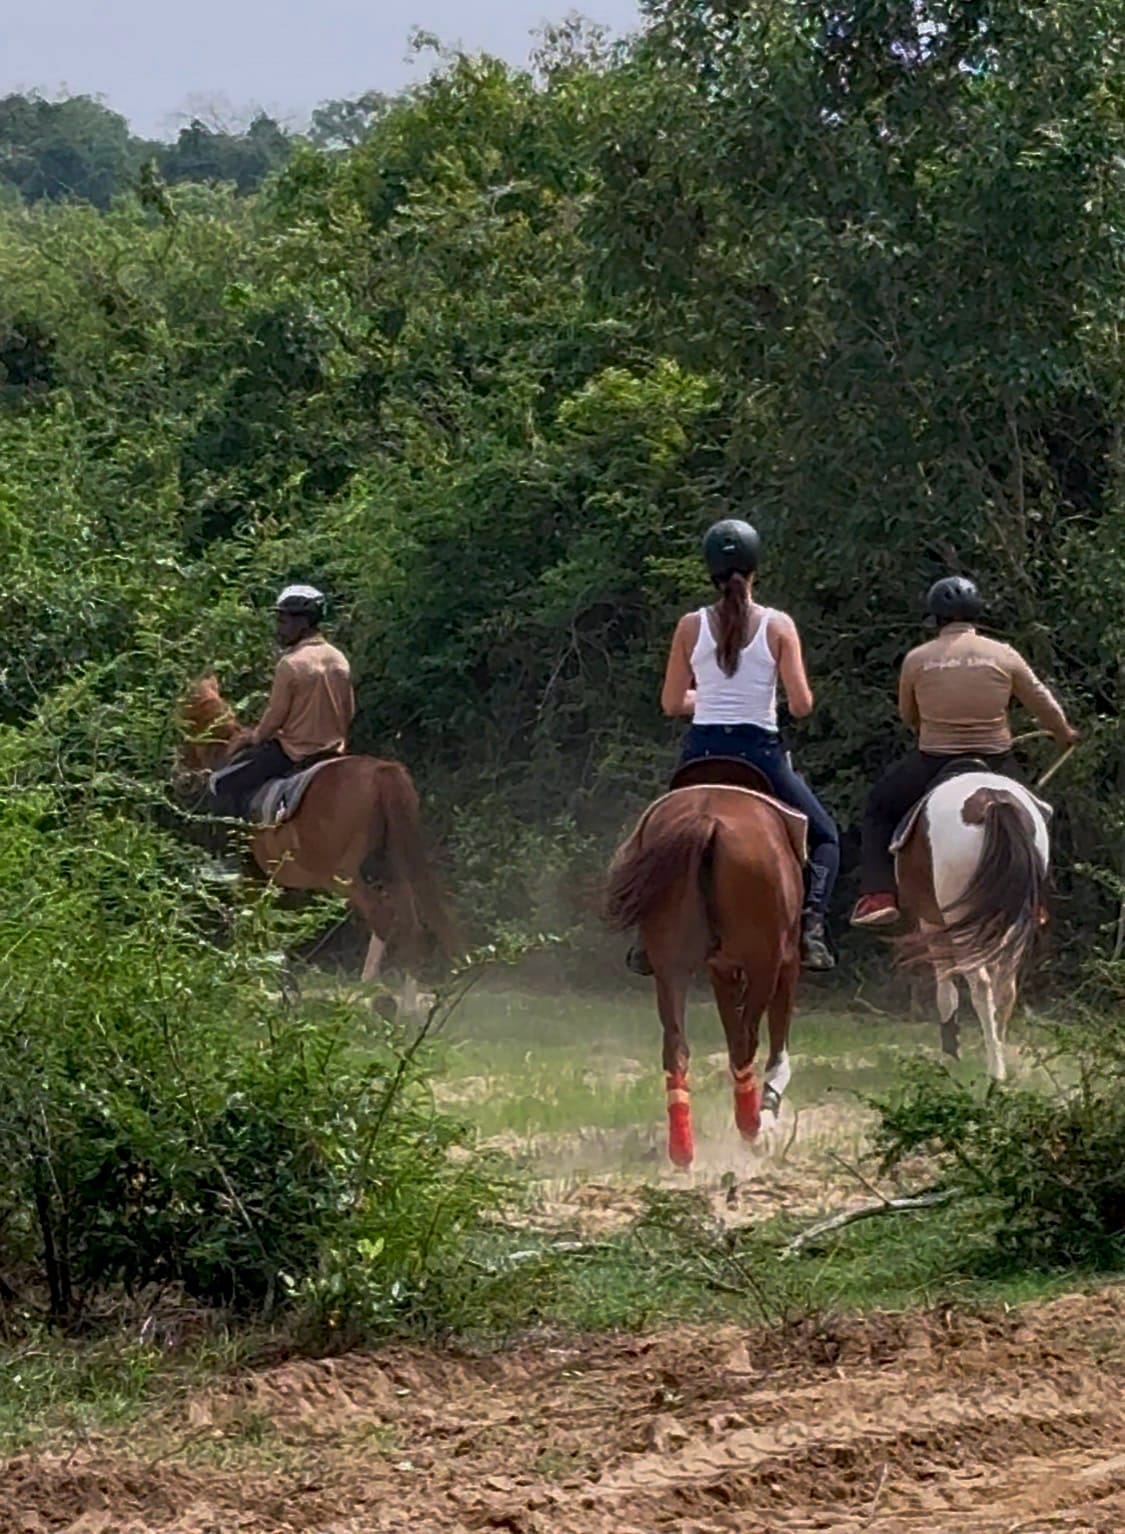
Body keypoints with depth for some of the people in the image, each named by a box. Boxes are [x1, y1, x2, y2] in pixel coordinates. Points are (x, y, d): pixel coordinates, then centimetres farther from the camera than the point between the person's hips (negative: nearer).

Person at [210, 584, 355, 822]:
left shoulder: (290, 664, -19)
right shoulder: (339, 660, 2)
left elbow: (274, 718, -13)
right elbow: (349, 713, 8)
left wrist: (254, 738, 5)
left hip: (295, 753, -8)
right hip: (334, 749, 8)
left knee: (222, 783, 2)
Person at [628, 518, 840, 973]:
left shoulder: (691, 627, -1)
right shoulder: (778, 626, -6)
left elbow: (672, 704, 4)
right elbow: (801, 705, -8)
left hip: (702, 753, 2)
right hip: (760, 753, -2)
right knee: (823, 837, 17)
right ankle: (812, 922, -6)